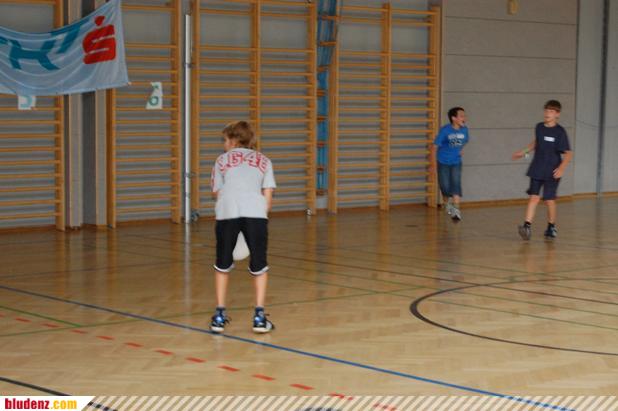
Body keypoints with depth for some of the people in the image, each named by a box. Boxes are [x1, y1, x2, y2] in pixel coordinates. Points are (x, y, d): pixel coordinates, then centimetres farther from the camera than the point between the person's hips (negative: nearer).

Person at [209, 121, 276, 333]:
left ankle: (219, 316, 18)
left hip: (226, 212, 0)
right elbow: (268, 197, 15)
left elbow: (218, 193, 17)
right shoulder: (263, 160, 26)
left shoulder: (222, 160, 24)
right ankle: (259, 317, 7)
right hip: (256, 212, 0)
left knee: (223, 265, 17)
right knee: (259, 266, 12)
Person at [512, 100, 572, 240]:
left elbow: (568, 153, -10)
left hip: (552, 173, -3)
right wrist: (524, 152, 27)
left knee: (549, 200, 3)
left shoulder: (560, 132, -11)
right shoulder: (539, 127, 3)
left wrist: (562, 167, -24)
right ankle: (527, 226, -14)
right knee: (534, 197, -7)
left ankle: (551, 227, 22)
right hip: (537, 170, 3)